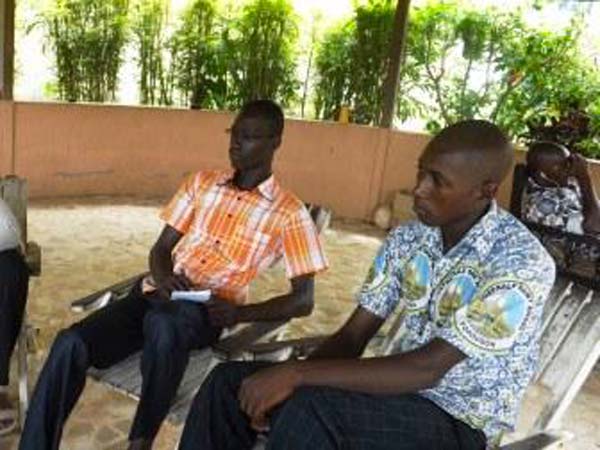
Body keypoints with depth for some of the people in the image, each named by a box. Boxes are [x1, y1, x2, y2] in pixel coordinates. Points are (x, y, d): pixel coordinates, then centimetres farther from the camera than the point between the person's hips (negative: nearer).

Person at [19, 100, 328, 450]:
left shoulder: (289, 213, 1)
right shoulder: (201, 182, 14)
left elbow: (304, 300, -2)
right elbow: (161, 248, 15)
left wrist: (241, 313, -17)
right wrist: (162, 277, -10)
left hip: (206, 311, -4)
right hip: (158, 294, 4)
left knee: (163, 323, -39)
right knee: (71, 344, -23)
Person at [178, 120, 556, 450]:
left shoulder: (522, 262, -21)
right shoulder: (408, 238, -1)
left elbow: (429, 368, -28)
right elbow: (354, 335, 0)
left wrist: (297, 374, -29)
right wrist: (294, 378, -19)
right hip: (403, 388, 6)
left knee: (310, 411, -34)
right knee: (230, 382, -7)